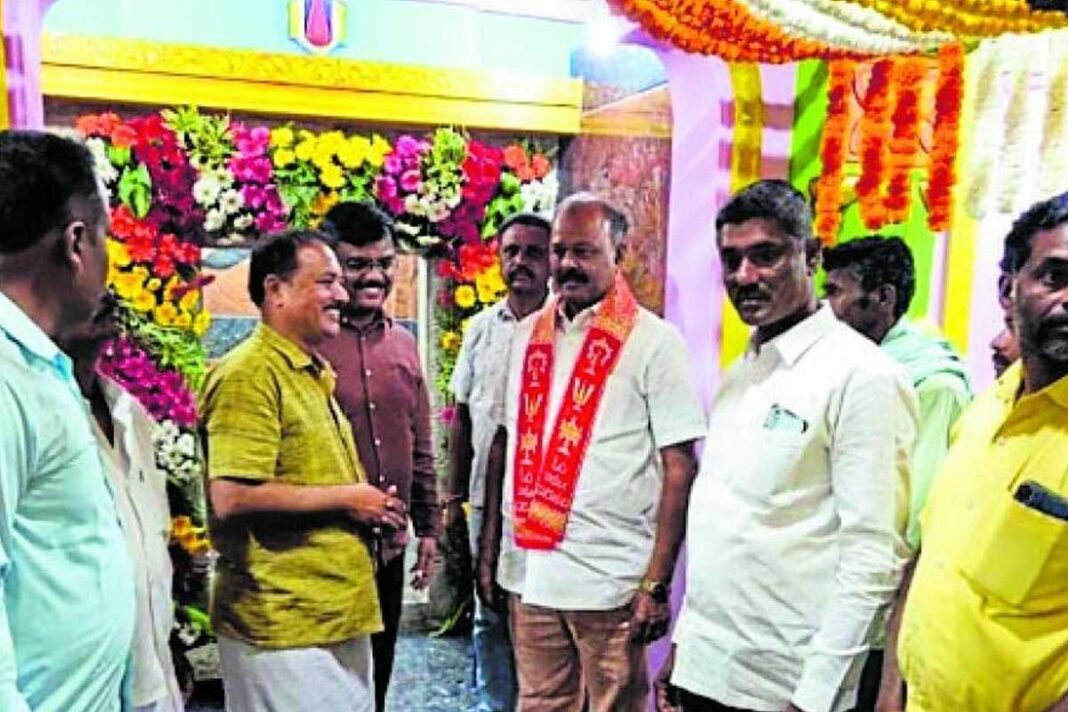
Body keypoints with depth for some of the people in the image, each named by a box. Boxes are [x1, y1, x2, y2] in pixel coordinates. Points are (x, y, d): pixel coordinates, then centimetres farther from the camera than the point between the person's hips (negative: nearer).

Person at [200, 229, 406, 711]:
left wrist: (369, 509, 6)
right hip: (284, 624, -9)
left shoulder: (313, 374, 15)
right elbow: (232, 498, -25)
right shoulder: (250, 374, -15)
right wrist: (347, 498, -15)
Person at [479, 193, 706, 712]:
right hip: (527, 569, 5)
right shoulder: (528, 335, 8)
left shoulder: (654, 341, -8)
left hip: (609, 579, -4)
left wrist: (656, 583, -12)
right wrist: (489, 545, 10)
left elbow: (679, 467, -9)